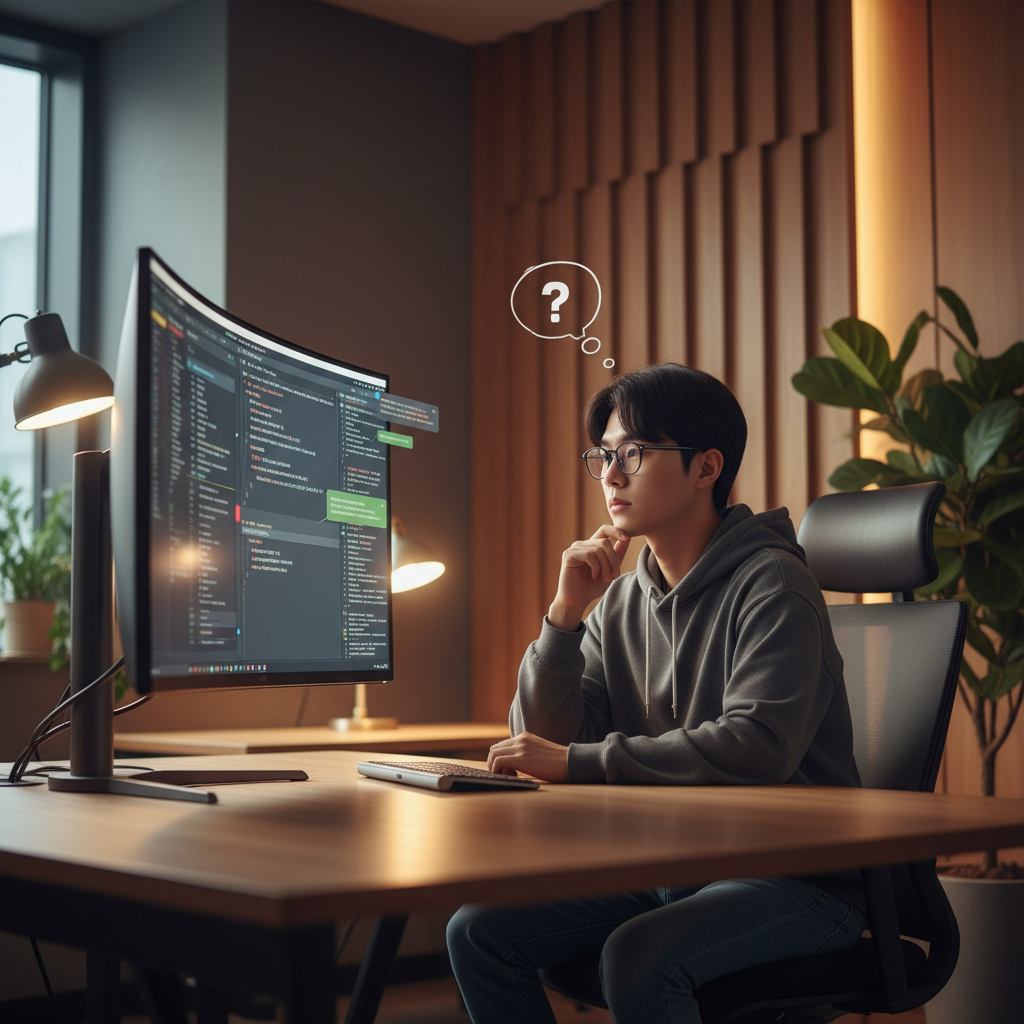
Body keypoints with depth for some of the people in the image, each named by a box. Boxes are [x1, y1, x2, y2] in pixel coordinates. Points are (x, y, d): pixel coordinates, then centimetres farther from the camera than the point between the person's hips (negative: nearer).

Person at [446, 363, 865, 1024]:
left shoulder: (770, 585, -12)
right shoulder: (621, 601, 8)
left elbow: (758, 747, -27)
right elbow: (542, 744, 5)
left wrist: (577, 762, -24)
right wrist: (566, 614, -8)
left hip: (794, 876, -7)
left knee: (637, 956, -33)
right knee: (479, 930, -8)